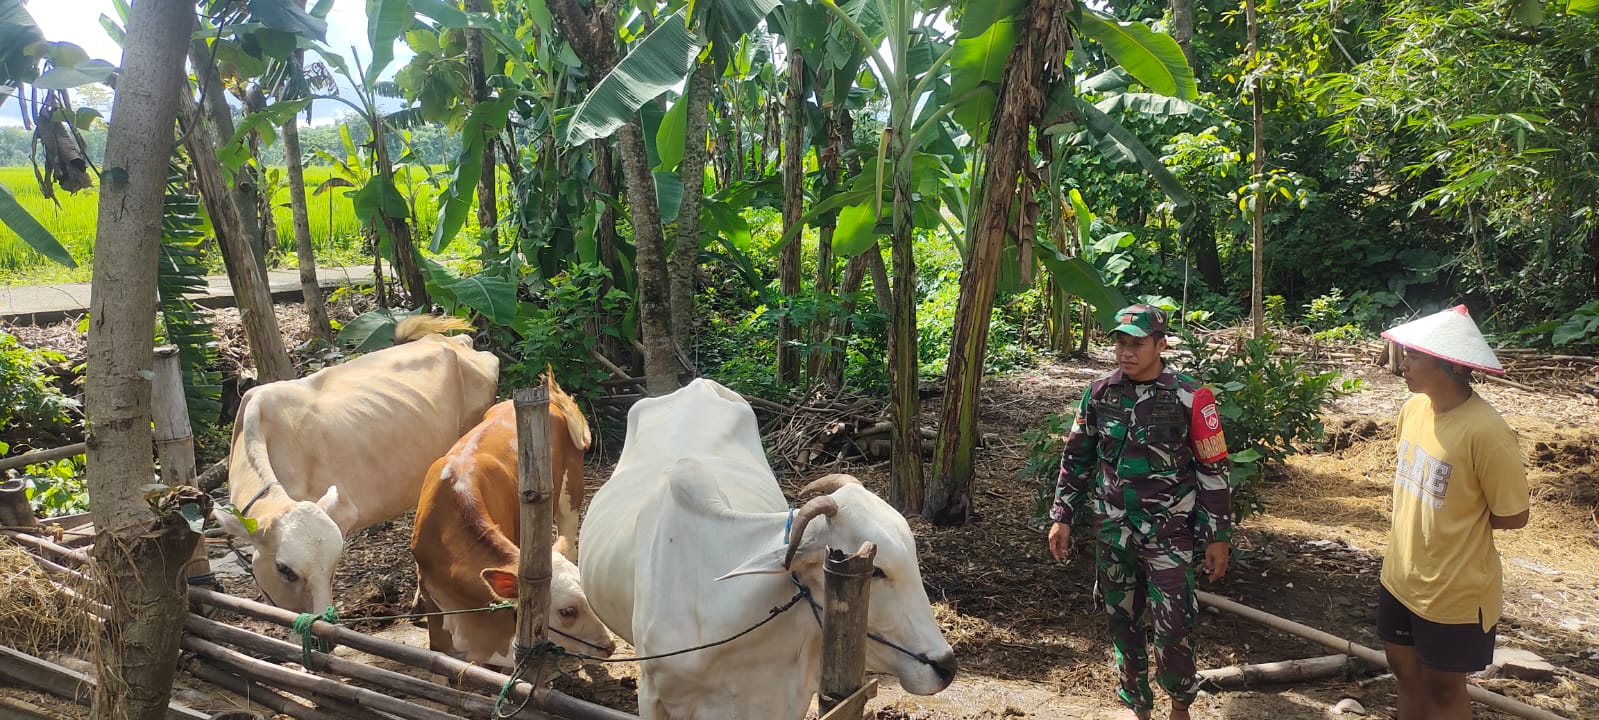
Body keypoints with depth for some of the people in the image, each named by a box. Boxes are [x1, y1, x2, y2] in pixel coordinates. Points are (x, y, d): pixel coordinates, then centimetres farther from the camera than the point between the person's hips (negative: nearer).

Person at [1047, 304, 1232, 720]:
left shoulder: (1190, 398, -9)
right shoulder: (1099, 394, 1)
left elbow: (1214, 470, -4)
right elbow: (1076, 457, 9)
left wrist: (1219, 535, -4)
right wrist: (1062, 517, 7)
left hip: (1169, 531, -3)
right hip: (1112, 530, 4)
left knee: (1173, 624, -4)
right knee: (1122, 620, 12)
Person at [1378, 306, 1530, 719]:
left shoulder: (1485, 432, -26)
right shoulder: (1414, 408, -5)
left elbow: (1513, 516, -16)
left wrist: (1459, 520, -6)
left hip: (1453, 592, -6)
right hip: (1401, 578, 6)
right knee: (1406, 671, 22)